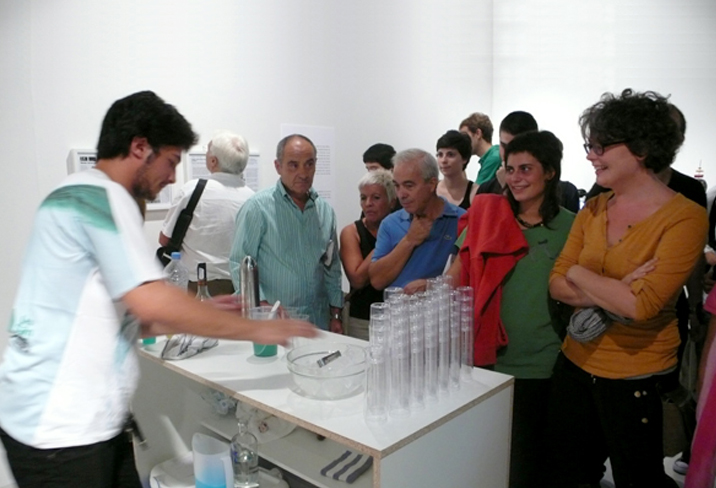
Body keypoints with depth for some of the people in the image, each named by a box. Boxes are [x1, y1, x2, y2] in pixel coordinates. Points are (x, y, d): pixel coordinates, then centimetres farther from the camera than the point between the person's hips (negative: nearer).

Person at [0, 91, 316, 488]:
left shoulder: (78, 195, 15)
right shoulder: (103, 196, -15)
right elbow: (151, 302, -26)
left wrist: (203, 315, 13)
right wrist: (256, 330, -16)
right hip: (61, 427, -9)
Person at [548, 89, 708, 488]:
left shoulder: (685, 217, -15)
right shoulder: (593, 210, 3)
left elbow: (643, 305, -26)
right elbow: (557, 284, -3)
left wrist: (580, 274, -12)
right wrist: (613, 294, -19)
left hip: (635, 377, -5)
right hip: (575, 364, 6)